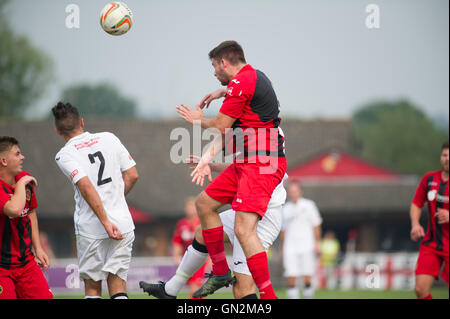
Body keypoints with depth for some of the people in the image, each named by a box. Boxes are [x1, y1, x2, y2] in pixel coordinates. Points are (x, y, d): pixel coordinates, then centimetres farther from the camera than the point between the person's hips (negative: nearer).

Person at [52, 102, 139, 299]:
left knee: (92, 286, 9)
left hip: (91, 229, -3)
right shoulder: (109, 139, 7)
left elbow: (86, 187, -18)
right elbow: (132, 175, 8)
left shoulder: (64, 155, -6)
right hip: (123, 223, 3)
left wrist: (106, 222, -18)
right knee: (117, 286, 4)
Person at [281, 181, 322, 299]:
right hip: (290, 248, 2)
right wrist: (282, 248, 15)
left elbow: (316, 225, 6)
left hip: (306, 246, -2)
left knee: (307, 278, -7)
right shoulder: (285, 209, 13)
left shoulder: (308, 205, 5)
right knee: (291, 277, -7)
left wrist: (317, 243, -1)